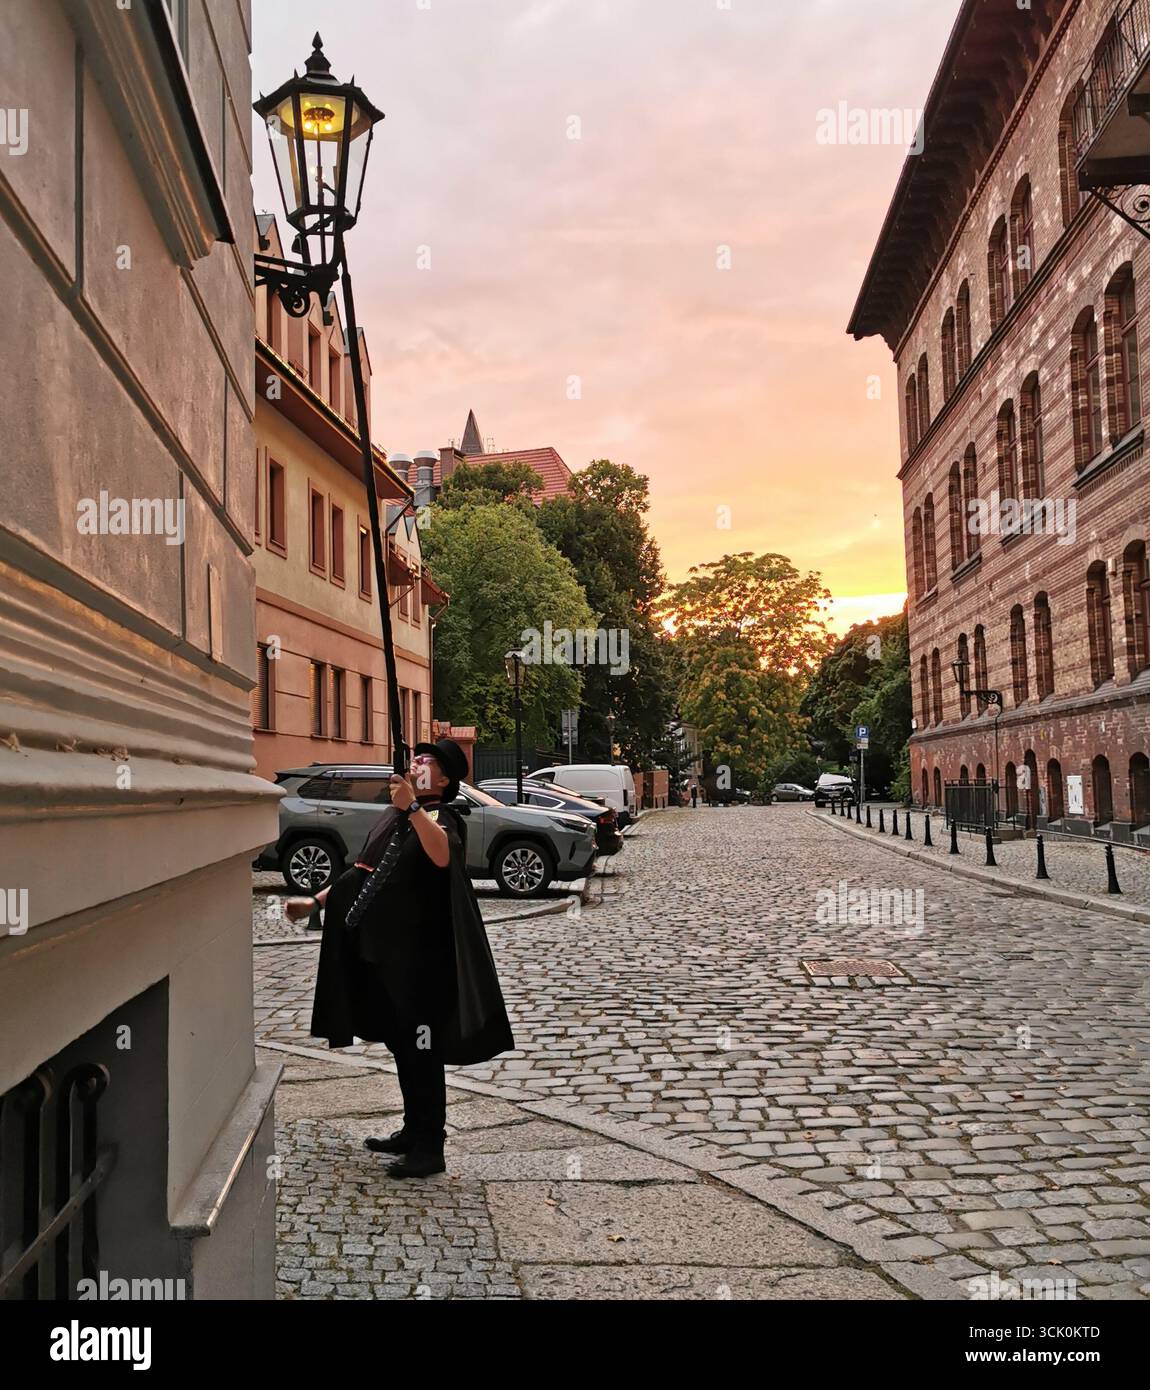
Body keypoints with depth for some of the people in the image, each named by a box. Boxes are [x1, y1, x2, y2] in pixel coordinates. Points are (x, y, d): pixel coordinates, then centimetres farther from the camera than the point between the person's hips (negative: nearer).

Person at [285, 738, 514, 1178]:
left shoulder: (440, 816, -12)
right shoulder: (394, 816, 13)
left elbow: (443, 855, -37)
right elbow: (363, 871, 24)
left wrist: (413, 808, -48)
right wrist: (316, 901, 23)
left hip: (420, 955, -8)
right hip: (383, 949, 8)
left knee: (420, 1048, -2)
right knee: (401, 1044, 16)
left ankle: (429, 1149, 7)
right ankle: (413, 1131, 30)